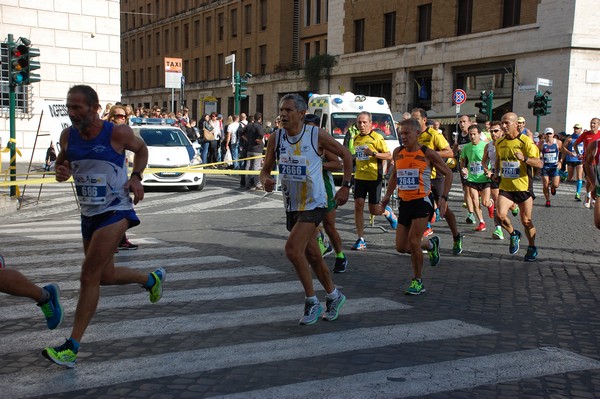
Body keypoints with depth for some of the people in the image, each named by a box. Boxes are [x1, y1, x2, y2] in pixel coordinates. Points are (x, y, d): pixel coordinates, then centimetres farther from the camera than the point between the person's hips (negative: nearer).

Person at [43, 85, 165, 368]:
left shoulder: (117, 133, -13)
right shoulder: (68, 136, -1)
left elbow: (141, 149, 6)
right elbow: (61, 162, 15)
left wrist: (136, 177, -10)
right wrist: (60, 172, -9)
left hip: (115, 211, -7)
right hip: (89, 214, 7)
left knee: (89, 276, -15)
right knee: (105, 276, 17)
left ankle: (71, 348, -11)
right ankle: (151, 279, 46)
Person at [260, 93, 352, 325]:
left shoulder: (317, 135, -13)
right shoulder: (276, 138, -2)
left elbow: (346, 155, 0)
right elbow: (266, 169, 6)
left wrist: (345, 186, -4)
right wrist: (265, 180, -17)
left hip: (314, 204, -6)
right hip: (292, 206, 6)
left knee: (292, 249, -20)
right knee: (311, 255, 16)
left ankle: (312, 302, -3)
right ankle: (333, 296, 36)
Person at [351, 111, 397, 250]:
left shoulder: (377, 137, -8)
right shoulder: (356, 138, 11)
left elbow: (389, 156, -10)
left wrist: (374, 153, -22)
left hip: (374, 177, -5)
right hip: (359, 177, 5)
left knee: (373, 210, 1)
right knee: (358, 206, -5)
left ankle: (387, 212, 37)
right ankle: (361, 240, 1)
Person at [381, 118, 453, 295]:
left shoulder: (428, 154, -8)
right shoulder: (397, 153, 5)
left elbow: (448, 173, 1)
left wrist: (444, 197, -8)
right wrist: (388, 195, 15)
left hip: (422, 202, -5)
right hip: (404, 203, 5)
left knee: (413, 242, -14)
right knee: (401, 247, 5)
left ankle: (418, 282, 5)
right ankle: (431, 244, 35)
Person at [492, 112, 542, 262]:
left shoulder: (526, 141, -11)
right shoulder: (499, 143, 6)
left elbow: (539, 163, -14)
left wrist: (524, 158, -32)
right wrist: (496, 173, 9)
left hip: (523, 186, -4)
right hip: (505, 186, 4)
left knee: (526, 221, 3)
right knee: (500, 214, -16)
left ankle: (532, 248, 27)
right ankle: (513, 234, 15)